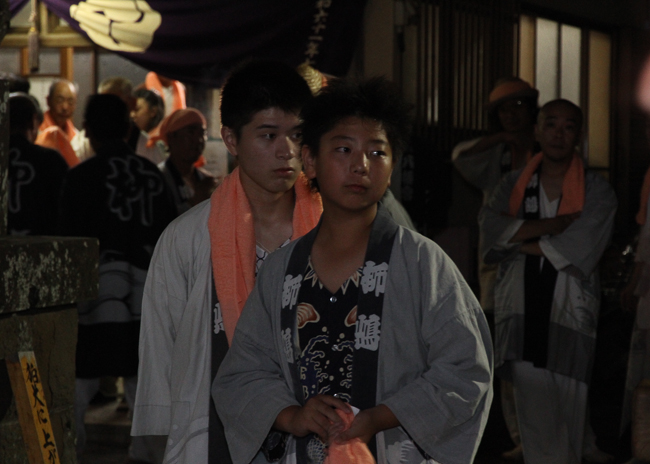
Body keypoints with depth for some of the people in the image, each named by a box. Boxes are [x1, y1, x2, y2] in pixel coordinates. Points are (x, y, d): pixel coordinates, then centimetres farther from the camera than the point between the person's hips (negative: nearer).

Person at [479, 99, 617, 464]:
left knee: (568, 410, -3)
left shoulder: (597, 191, 1)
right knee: (533, 411, 2)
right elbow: (491, 225, -6)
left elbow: (578, 248, -11)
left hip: (570, 314, -2)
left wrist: (521, 240, -5)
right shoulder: (515, 184, 11)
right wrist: (557, 223, -12)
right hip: (523, 312, 2)